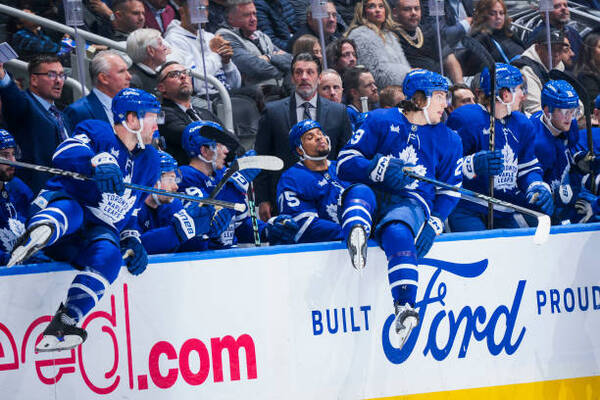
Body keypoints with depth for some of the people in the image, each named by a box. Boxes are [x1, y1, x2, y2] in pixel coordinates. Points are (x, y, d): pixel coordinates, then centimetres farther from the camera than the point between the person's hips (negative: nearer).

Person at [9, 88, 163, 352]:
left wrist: (132, 241, 6)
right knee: (71, 210, -40)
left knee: (109, 255, -32)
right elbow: (65, 154, -23)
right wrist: (100, 162, -42)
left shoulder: (149, 160, 19)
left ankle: (63, 326, -38)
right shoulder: (97, 133, -1)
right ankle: (39, 233, -75)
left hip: (100, 232, 4)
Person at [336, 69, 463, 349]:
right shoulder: (380, 121, 7)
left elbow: (450, 189, 16)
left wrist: (433, 225, 0)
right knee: (358, 192, -34)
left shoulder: (448, 139, 16)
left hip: (414, 203, -1)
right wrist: (378, 168, -18)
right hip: (374, 197, 1)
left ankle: (404, 308, -50)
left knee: (398, 232, -36)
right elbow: (345, 163, 0)